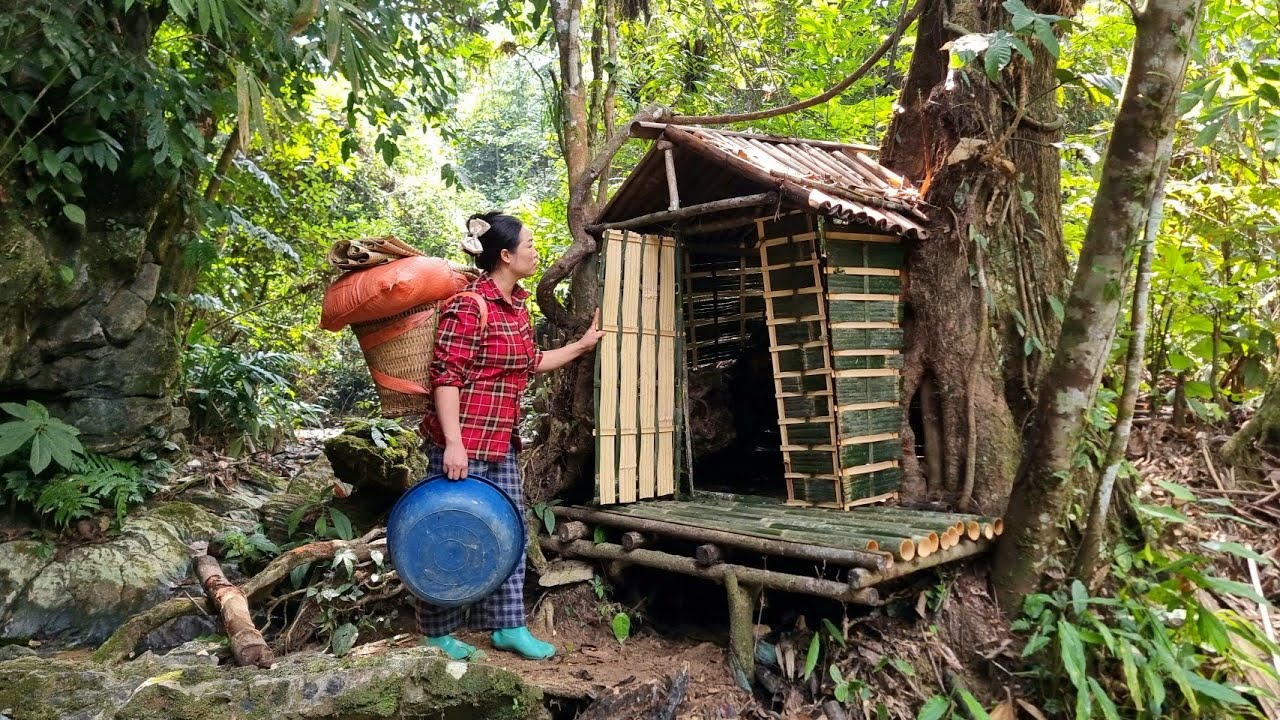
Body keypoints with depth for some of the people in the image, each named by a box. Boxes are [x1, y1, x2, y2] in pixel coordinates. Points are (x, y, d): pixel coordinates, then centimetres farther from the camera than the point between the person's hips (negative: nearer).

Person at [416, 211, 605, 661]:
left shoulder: (517, 305, 11)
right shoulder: (468, 307, -16)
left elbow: (531, 363, 21)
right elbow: (446, 376, -19)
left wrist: (581, 345, 25)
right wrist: (453, 443, -23)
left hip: (502, 441, 9)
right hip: (463, 442, -9)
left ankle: (508, 627, 25)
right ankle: (437, 633, 19)